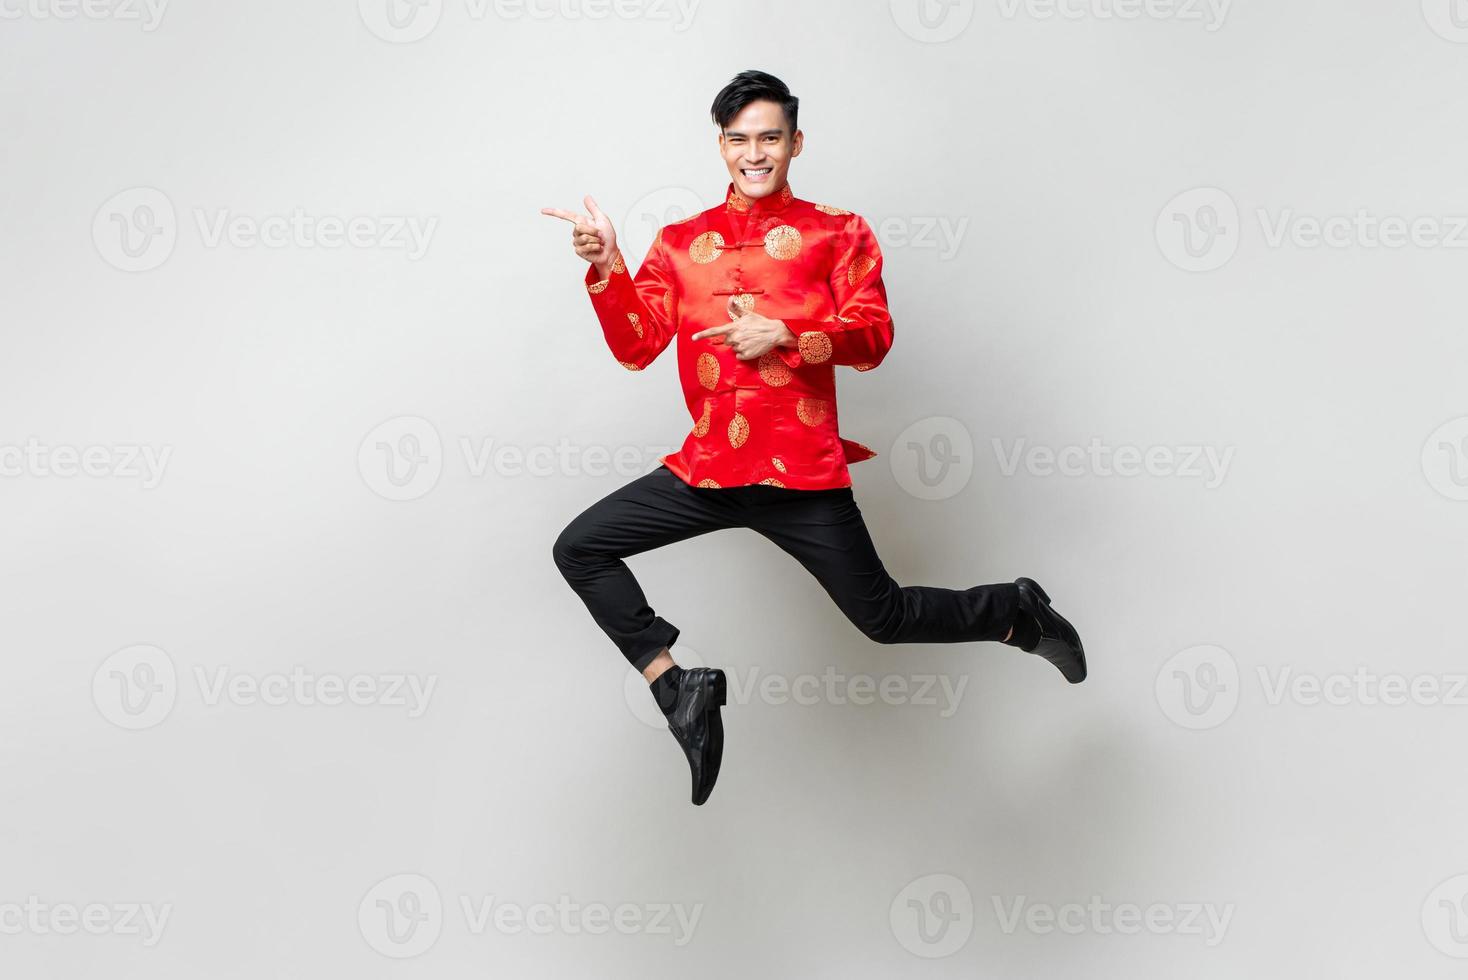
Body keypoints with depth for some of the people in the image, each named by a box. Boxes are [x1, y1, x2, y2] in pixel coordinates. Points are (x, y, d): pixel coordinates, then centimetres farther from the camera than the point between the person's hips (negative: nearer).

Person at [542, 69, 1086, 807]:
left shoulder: (836, 232, 4)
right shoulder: (681, 242, 10)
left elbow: (873, 336, -6)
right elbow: (636, 347, 3)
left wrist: (784, 336, -20)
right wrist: (606, 268, -11)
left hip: (802, 472, -4)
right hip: (707, 468, 4)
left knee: (884, 618, 1)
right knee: (579, 549, -5)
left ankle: (1016, 612, 29)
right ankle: (680, 688, 0)